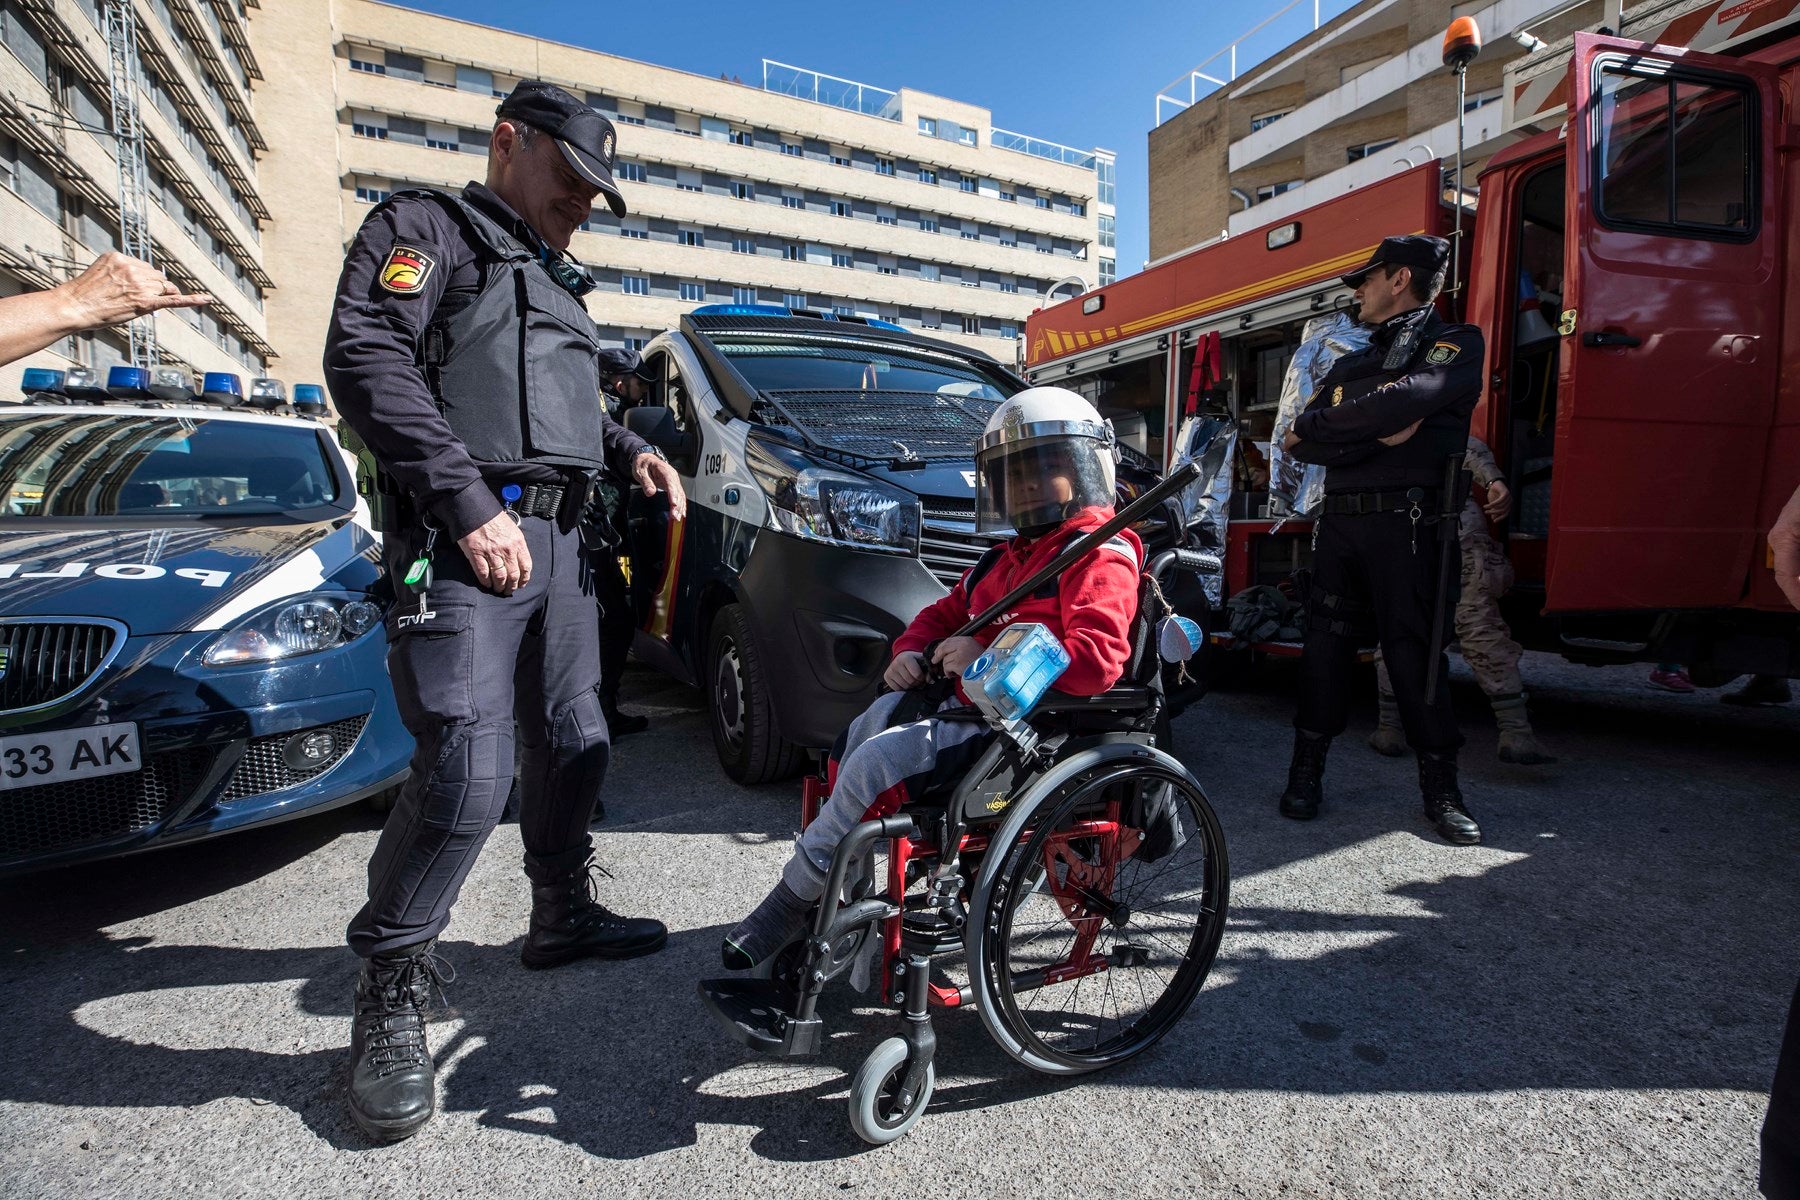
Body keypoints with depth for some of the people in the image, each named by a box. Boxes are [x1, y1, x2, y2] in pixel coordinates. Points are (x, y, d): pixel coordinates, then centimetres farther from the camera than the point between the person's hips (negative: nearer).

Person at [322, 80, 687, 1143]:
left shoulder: (557, 277, 27)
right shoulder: (424, 227, 3)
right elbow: (366, 359, -13)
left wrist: (632, 452, 14)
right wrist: (470, 504, -21)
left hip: (558, 540, 9)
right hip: (462, 539, -8)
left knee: (573, 744, 12)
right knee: (467, 773, -16)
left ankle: (565, 913, 31)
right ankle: (391, 996, 1)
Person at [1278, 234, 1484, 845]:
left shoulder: (1455, 343, 5)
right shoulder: (1349, 365, 23)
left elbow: (1403, 401, -16)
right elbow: (1301, 443, 6)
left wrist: (1318, 424, -3)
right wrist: (1375, 432, -9)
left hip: (1407, 523, -5)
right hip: (1340, 522, 5)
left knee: (1414, 652, -4)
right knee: (1325, 645, 4)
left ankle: (1440, 787, 7)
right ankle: (1307, 772, 11)